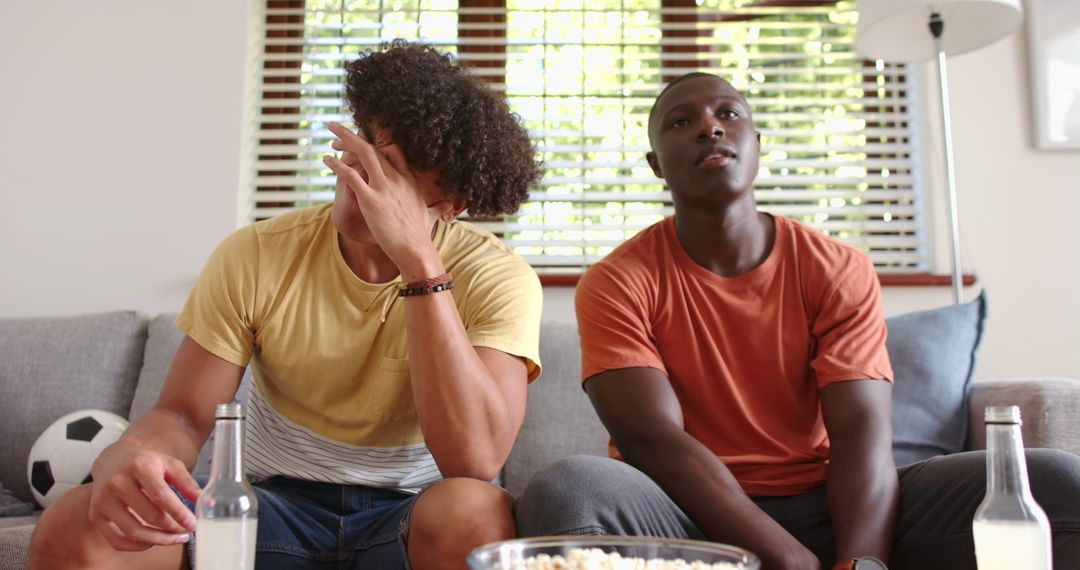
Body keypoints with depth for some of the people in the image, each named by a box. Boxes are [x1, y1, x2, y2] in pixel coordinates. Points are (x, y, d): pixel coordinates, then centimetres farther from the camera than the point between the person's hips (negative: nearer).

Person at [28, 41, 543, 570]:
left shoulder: (496, 279, -16)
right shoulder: (256, 255, -7)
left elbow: (475, 461, -29)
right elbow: (182, 415, -5)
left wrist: (420, 260, -33)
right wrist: (129, 459, -31)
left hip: (411, 516, -1)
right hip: (275, 501, 2)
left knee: (472, 511, -35)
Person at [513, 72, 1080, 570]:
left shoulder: (840, 270, 2)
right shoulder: (617, 282, -5)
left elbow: (862, 433, -9)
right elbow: (654, 441, -16)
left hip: (823, 506, 2)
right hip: (690, 517, -1)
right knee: (563, 489, -35)